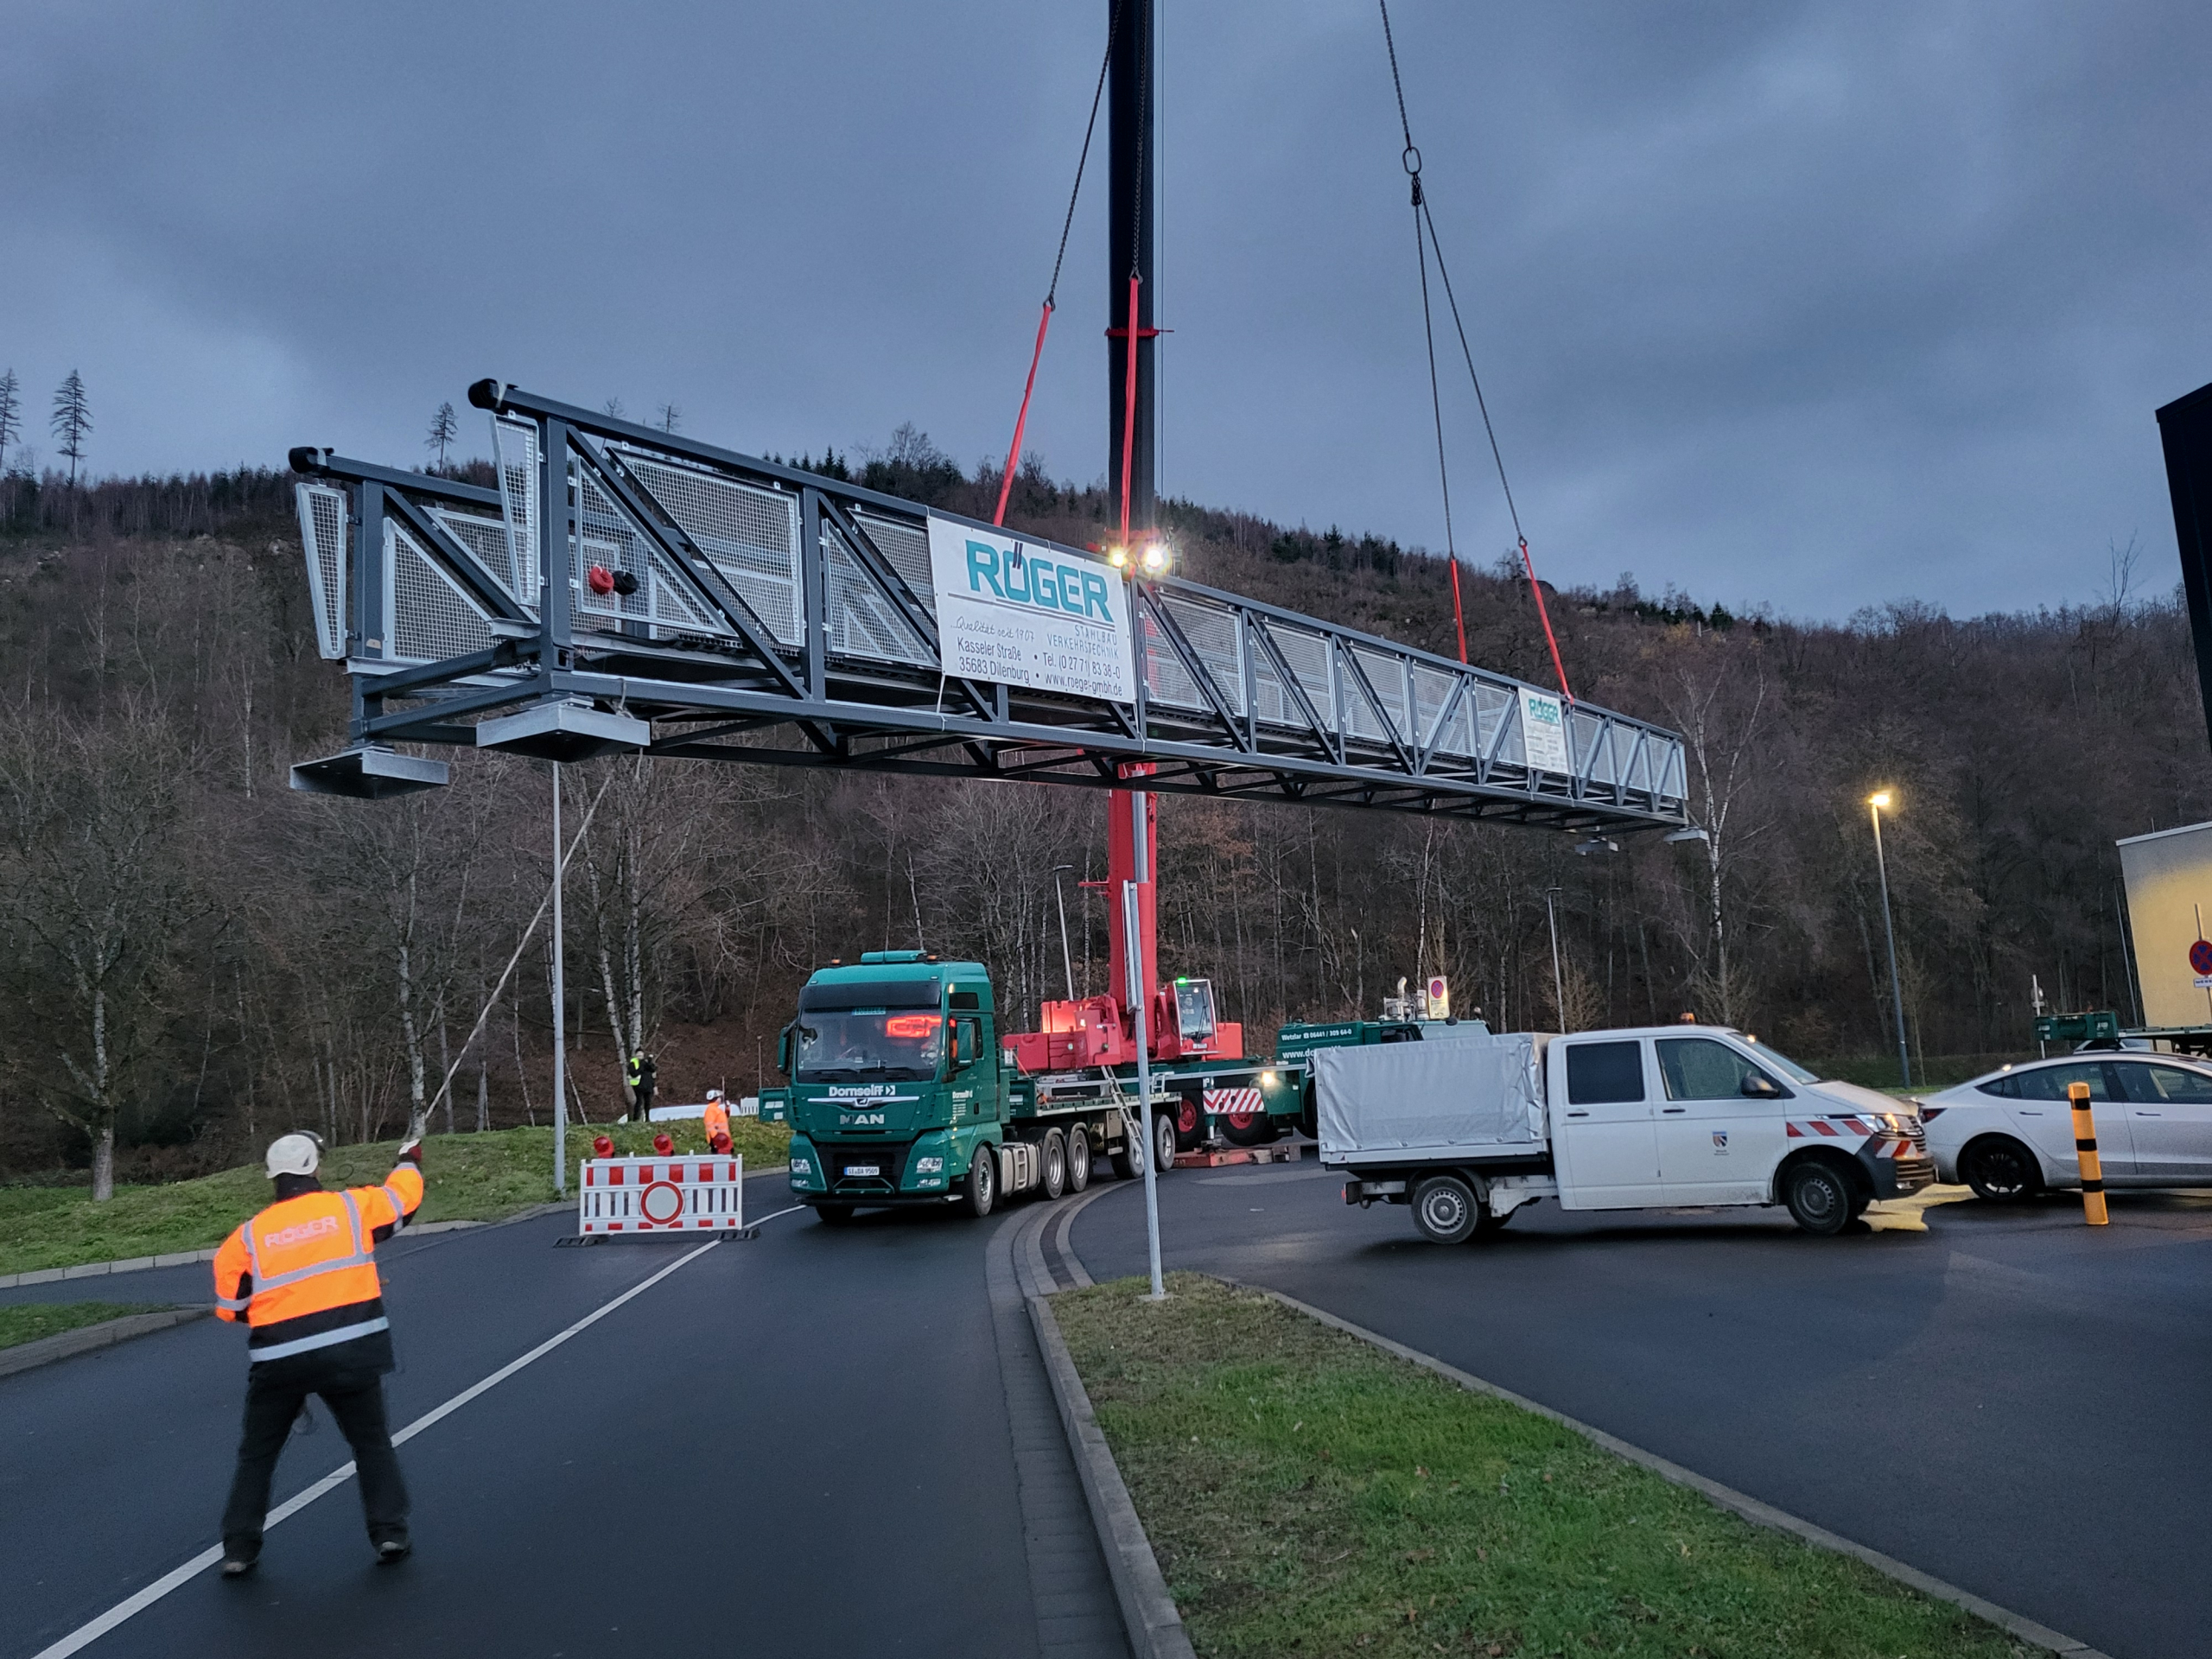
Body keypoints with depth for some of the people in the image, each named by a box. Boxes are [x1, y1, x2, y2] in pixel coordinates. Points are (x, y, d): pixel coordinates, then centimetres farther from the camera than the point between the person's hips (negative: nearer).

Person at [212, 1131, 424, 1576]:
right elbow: (402, 1196, 20)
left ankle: (239, 1549, 21)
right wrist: (409, 1161, 40)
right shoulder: (352, 1205, 3)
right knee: (372, 1441, 17)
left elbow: (231, 1308, 9)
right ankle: (389, 1533, 13)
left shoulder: (248, 1235, 5)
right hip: (350, 1349, 0)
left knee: (257, 1453, 21)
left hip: (278, 1359, 1)